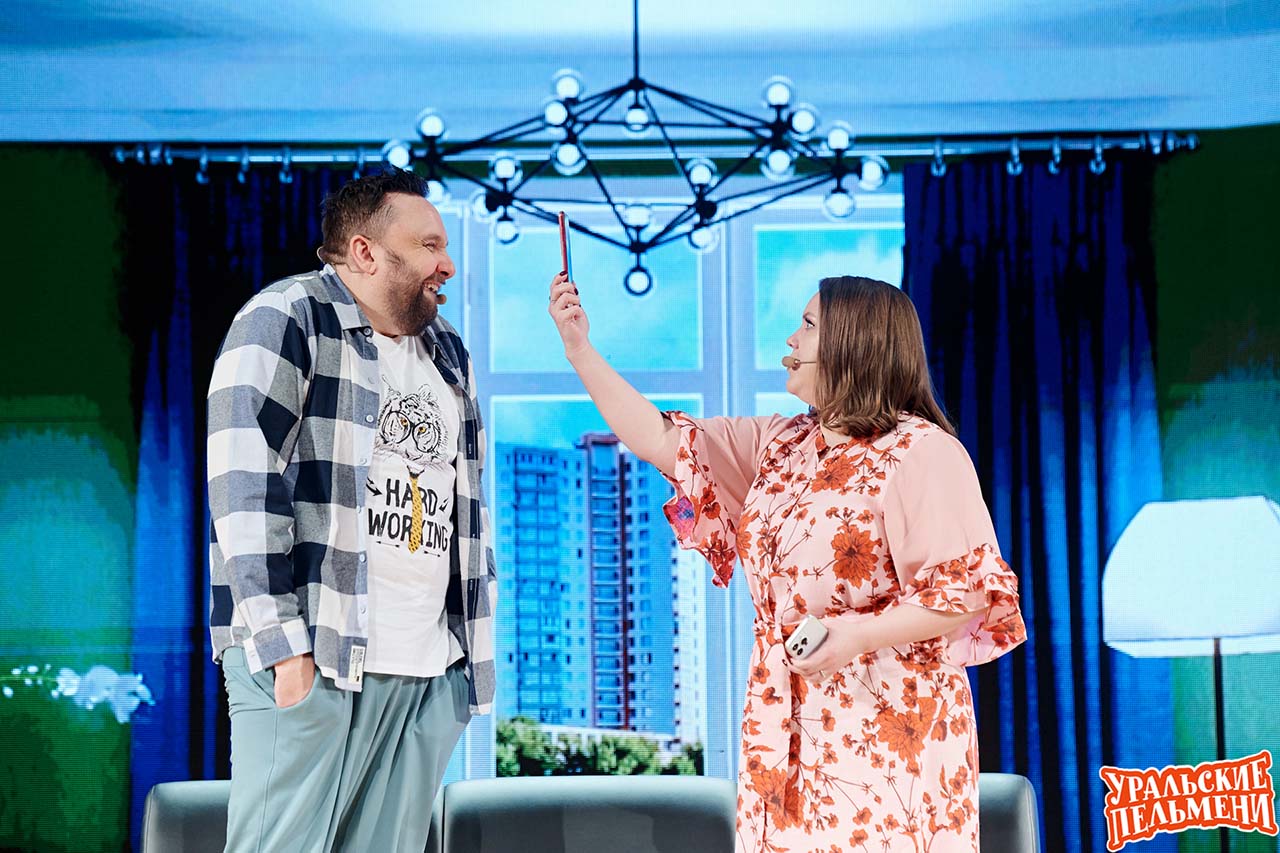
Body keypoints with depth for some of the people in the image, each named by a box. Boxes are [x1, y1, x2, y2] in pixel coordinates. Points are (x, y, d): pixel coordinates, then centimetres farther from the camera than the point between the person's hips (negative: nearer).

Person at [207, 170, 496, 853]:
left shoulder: (449, 354, 21)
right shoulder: (286, 320, -2)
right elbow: (244, 486, -12)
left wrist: (475, 656, 19)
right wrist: (282, 644, -18)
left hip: (428, 672, 6)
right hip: (311, 660, -6)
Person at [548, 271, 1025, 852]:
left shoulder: (920, 452, -10)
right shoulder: (779, 447, 14)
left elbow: (968, 589, -15)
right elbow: (661, 443, 13)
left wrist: (863, 634, -25)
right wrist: (578, 348, 11)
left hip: (886, 727, -7)